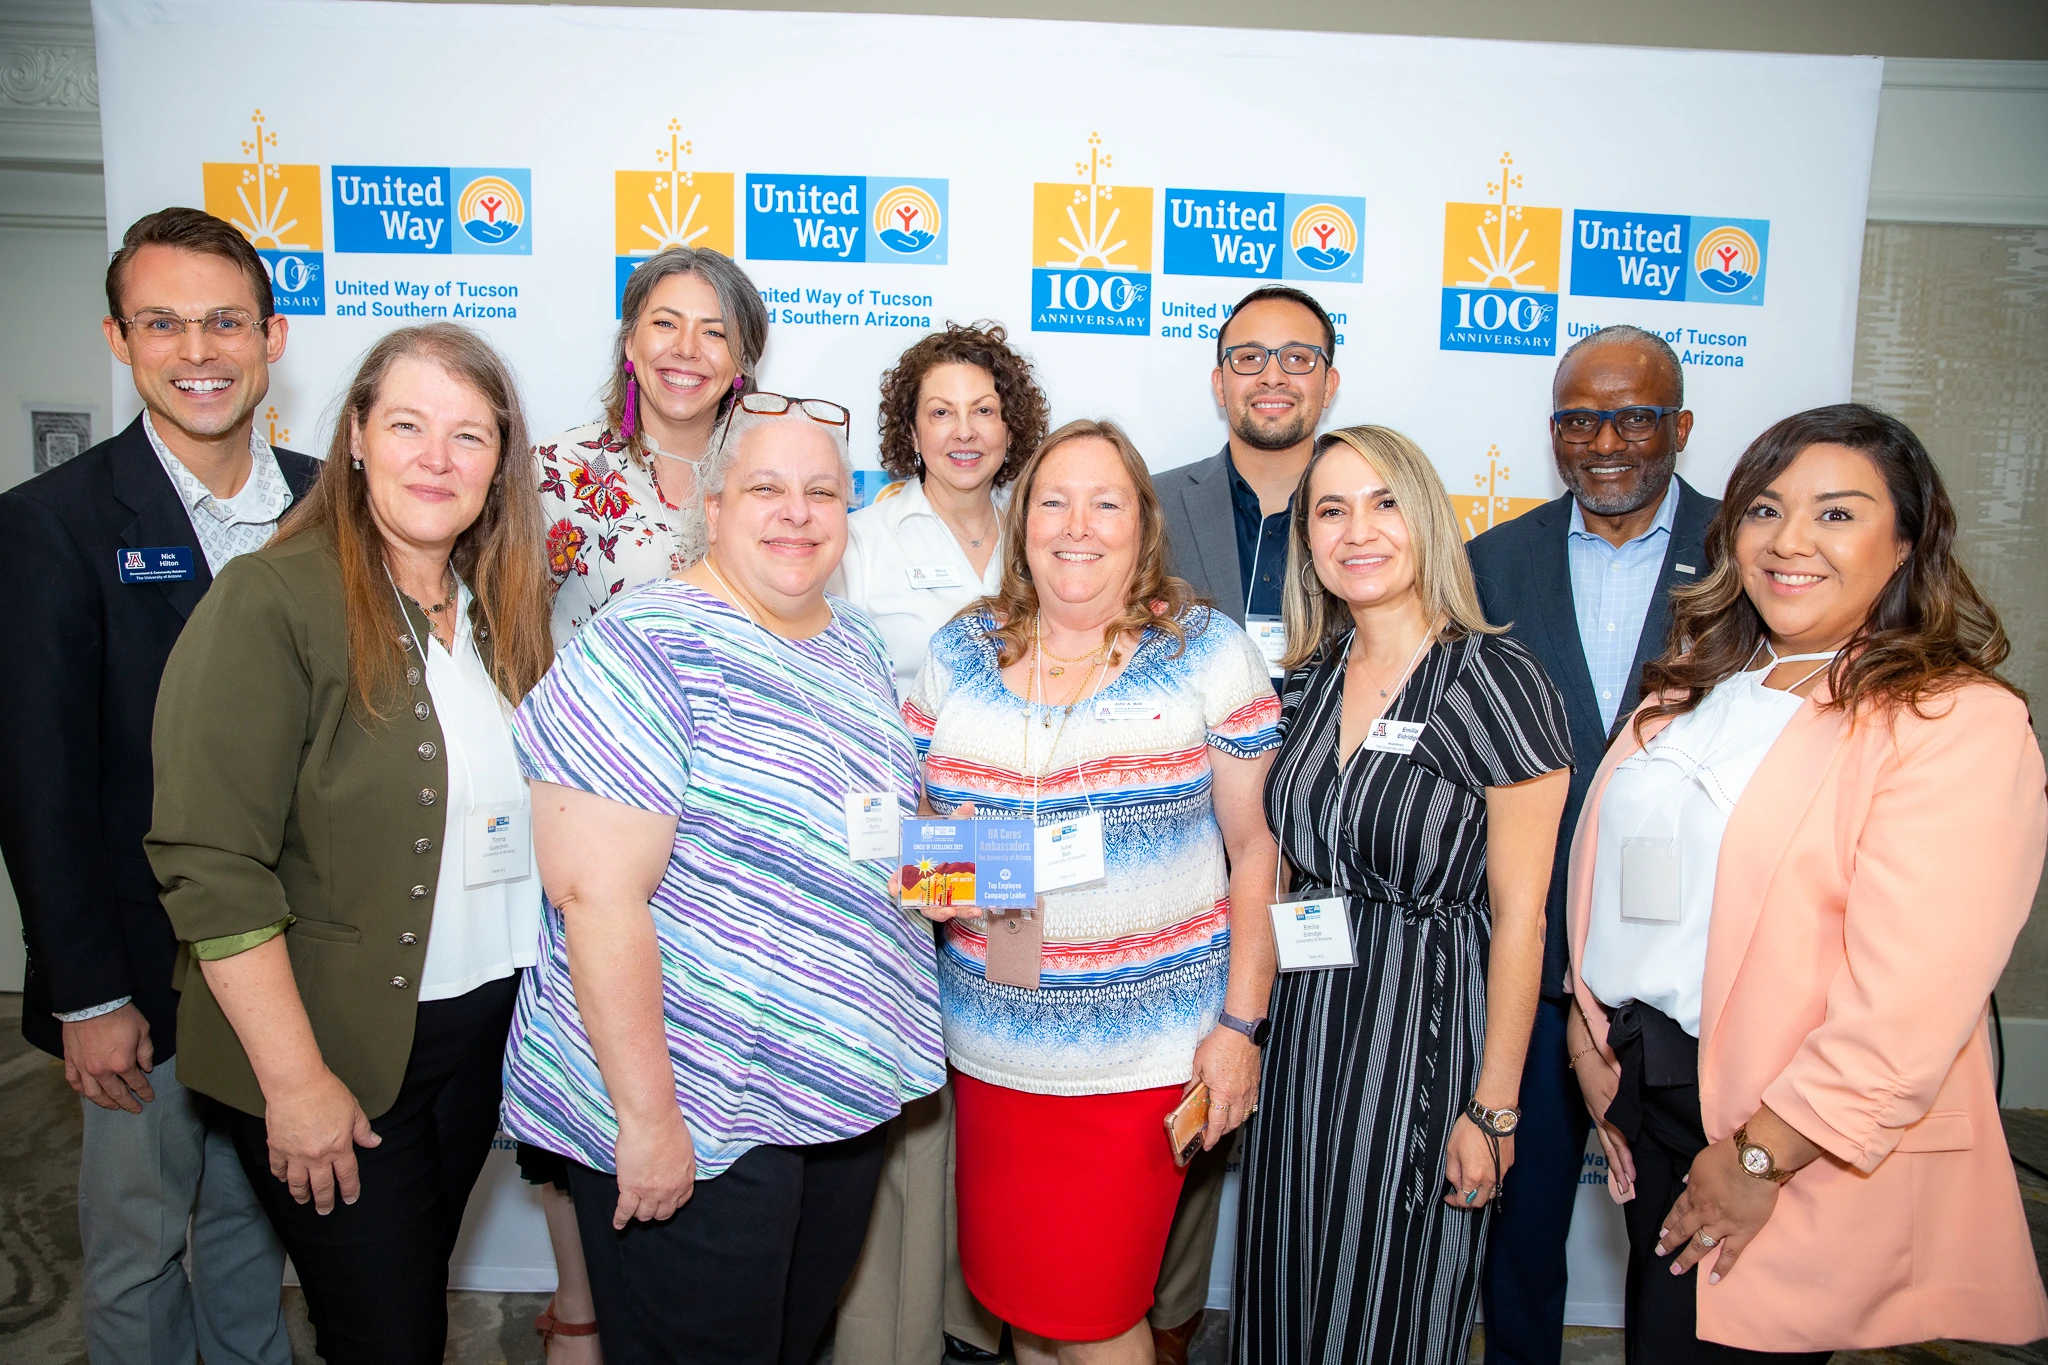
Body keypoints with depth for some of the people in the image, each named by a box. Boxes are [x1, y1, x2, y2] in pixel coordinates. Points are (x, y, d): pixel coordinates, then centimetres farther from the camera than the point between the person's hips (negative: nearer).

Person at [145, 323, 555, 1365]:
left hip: (484, 1033, 6)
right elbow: (211, 866, -19)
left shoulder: (500, 606, 5)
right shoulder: (269, 602, -15)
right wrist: (296, 1079, -18)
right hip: (335, 1054, -5)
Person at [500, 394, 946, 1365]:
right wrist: (647, 1116, -21)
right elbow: (595, 895, -22)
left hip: (846, 1100, 8)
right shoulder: (646, 649, -17)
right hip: (699, 1120, -7)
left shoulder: (854, 646, 8)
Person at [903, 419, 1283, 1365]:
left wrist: (1241, 1023, -7)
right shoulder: (958, 654, 5)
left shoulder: (1207, 651, -4)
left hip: (1143, 1055, -3)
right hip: (992, 1049, 4)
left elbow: (1256, 845, -2)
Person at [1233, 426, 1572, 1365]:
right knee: (1287, 1290, 18)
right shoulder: (1307, 681, 4)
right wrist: (1252, 1021, 9)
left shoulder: (1495, 682, -14)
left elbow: (1519, 918, -13)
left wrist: (1493, 1109, -12)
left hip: (1426, 1033, -5)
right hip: (1305, 1029, 6)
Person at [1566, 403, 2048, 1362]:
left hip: (1809, 1157, -6)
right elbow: (1617, 870, 11)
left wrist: (1763, 1156, -18)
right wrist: (1591, 1019, 1)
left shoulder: (1960, 725, -15)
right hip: (1644, 1086, 6)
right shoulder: (1694, 687, 8)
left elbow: (1909, 1002, -21)